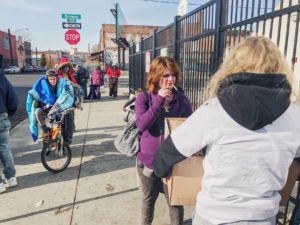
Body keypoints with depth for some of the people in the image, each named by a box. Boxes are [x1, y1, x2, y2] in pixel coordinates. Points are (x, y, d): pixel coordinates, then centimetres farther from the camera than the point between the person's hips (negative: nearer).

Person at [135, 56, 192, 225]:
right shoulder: (144, 98, -8)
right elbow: (141, 125, -21)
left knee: (176, 200, 13)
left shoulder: (182, 99, -6)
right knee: (148, 199, 23)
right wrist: (159, 101, -26)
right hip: (149, 159, 1)